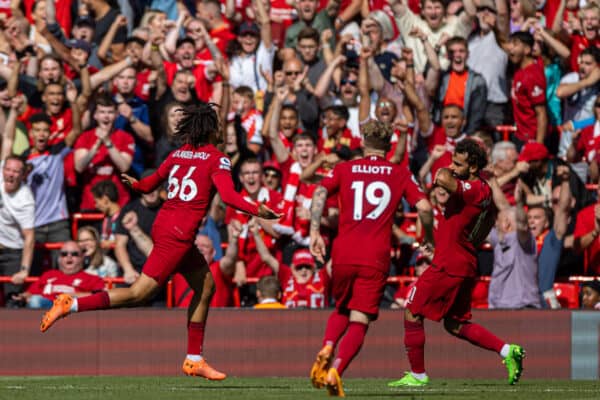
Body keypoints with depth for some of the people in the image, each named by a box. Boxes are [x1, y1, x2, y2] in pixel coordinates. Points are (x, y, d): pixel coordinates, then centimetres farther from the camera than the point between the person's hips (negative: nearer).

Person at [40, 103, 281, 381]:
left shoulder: (177, 154, 14)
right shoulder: (217, 159, -5)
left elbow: (149, 185, 23)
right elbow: (228, 196, -19)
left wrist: (134, 183, 43)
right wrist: (257, 211, -14)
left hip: (163, 224, 9)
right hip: (178, 233, -9)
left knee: (206, 286, 17)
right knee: (139, 293, -10)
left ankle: (194, 359, 18)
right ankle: (71, 305, -17)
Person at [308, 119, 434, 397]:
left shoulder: (344, 169, 10)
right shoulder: (400, 174, 8)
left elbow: (320, 194, -5)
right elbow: (424, 207, -2)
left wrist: (315, 233, -6)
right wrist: (429, 238, 14)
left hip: (343, 256, 2)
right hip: (375, 259, -2)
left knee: (341, 310, 24)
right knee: (359, 323, 1)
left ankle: (327, 349, -5)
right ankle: (334, 371, -22)